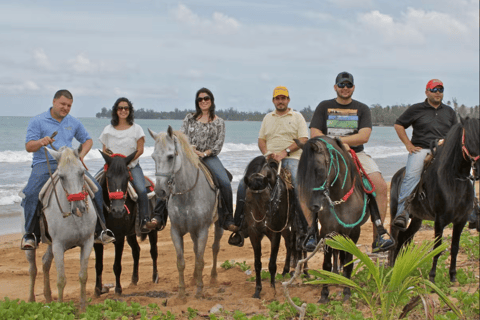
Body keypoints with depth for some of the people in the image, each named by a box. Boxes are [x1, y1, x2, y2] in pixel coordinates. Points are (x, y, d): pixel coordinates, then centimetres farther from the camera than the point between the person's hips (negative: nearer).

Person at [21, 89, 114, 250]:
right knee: (31, 193, -30)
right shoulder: (37, 121, 2)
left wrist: (81, 155, 5)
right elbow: (28, 146, -5)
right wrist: (41, 142, -27)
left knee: (95, 188, -14)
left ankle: (99, 231, -3)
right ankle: (29, 234, -13)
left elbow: (87, 140, 26)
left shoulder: (73, 123, 15)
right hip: (43, 164, -3)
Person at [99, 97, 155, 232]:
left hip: (132, 165, -2)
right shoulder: (108, 130, 10)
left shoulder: (136, 129, 5)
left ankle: (145, 221, -22)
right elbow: (104, 150, 12)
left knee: (141, 190, -26)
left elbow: (140, 150, -1)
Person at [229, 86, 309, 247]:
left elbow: (303, 140, -1)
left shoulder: (297, 117, 9)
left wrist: (285, 152, -13)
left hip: (291, 158, -4)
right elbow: (261, 140, 19)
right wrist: (266, 153, -2)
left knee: (299, 184, -33)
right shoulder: (268, 118, 21)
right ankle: (239, 226, -9)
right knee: (244, 183, -14)